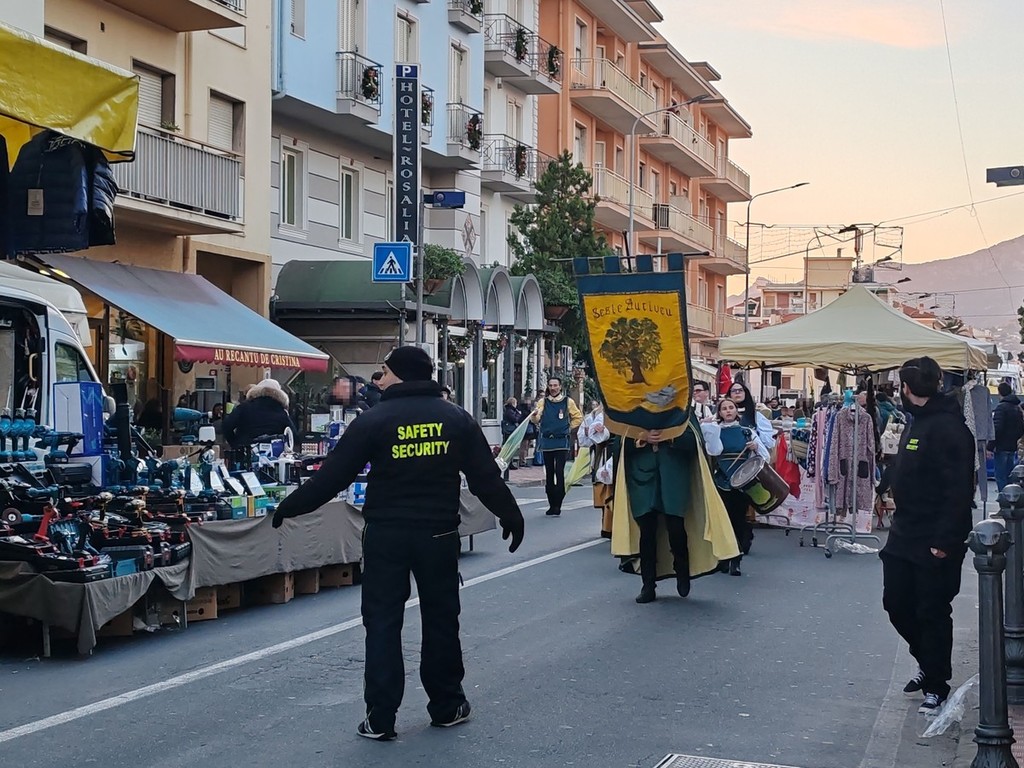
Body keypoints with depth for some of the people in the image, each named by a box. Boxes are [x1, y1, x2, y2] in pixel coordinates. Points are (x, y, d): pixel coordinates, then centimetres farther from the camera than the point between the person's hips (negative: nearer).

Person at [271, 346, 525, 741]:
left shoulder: (375, 419, -7)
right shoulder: (455, 418, 3)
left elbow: (332, 475, -6)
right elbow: (485, 476, 5)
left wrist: (291, 507, 4)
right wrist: (510, 516, 18)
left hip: (386, 534, -2)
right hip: (439, 532, 3)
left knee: (382, 622, 4)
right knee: (441, 617, 15)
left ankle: (381, 718, 3)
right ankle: (447, 706, 25)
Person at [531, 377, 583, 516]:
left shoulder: (567, 402, 3)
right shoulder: (543, 402, 5)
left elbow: (578, 417, 13)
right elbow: (535, 420, -6)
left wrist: (569, 429, 6)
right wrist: (534, 415, -27)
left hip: (561, 443, -2)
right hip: (546, 442, 2)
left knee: (559, 473, -11)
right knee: (549, 474, 8)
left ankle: (557, 505, -11)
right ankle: (551, 505, 15)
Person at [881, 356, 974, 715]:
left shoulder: (949, 427, -18)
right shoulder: (916, 424, 13)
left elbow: (959, 490, -23)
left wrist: (945, 540, -25)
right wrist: (901, 523, 16)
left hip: (936, 543, -9)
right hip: (905, 536, 9)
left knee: (933, 612, 1)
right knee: (897, 603, 14)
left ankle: (936, 685, 14)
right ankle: (929, 662, 33)